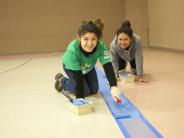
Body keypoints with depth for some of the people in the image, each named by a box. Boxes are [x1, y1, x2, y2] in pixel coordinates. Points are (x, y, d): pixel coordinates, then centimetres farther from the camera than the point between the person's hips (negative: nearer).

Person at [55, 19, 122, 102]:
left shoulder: (101, 46, -37)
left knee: (94, 90, 5)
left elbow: (108, 68, -42)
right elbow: (78, 77, -40)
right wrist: (80, 98, -42)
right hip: (70, 67, -3)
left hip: (88, 67, 4)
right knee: (85, 91, -9)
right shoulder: (72, 50, -43)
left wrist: (114, 88, -55)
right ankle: (62, 81, 13)